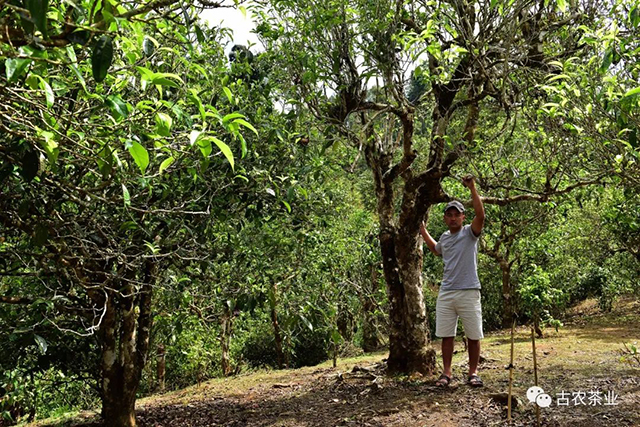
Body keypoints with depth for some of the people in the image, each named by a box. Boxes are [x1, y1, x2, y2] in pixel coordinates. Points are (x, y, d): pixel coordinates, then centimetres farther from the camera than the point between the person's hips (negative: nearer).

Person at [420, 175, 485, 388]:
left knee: (473, 336, 4)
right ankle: (447, 373, 16)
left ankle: (473, 373, 17)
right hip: (446, 293, 5)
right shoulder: (445, 237, 14)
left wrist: (473, 189, -26)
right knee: (446, 335, 7)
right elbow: (436, 250, 37)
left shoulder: (470, 232, -2)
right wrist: (423, 231, 32)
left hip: (468, 292, -5)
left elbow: (480, 215, -22)